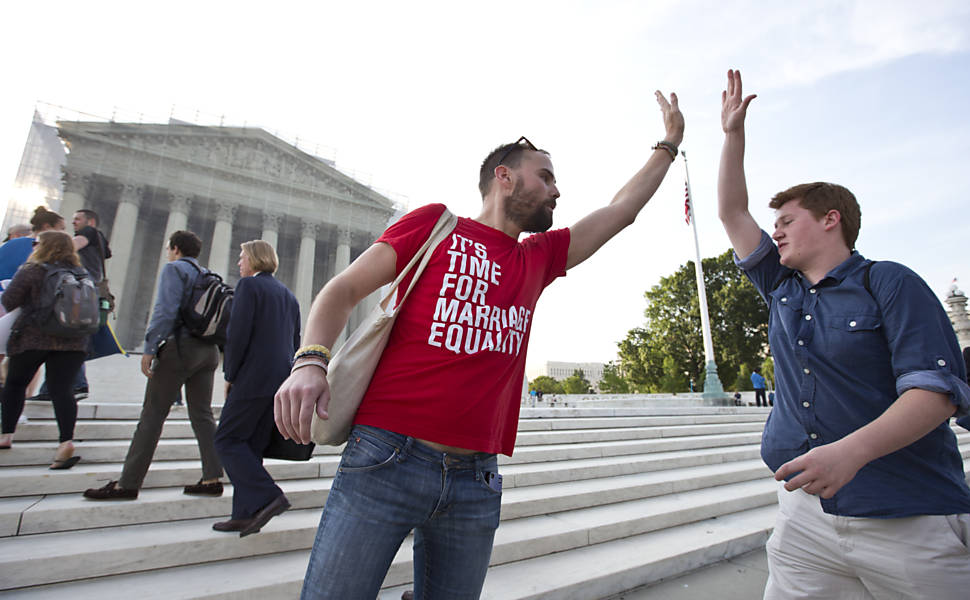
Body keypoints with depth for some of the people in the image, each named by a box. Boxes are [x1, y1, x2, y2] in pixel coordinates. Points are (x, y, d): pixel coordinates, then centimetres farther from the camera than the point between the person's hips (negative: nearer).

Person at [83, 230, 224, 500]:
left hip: (180, 346, -6)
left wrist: (150, 348, -14)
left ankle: (127, 483, 5)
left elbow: (166, 309, -13)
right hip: (208, 350, 7)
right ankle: (212, 478, 4)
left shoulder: (174, 268, 1)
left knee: (152, 414, -1)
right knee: (202, 414, 6)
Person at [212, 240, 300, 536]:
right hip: (282, 380, 8)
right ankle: (246, 514, 15)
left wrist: (230, 375, -3)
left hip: (254, 378, -8)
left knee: (228, 439, 2)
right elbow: (295, 342, 17)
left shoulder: (249, 285, -4)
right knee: (252, 445, 12)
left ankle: (267, 497, -8)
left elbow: (238, 334, -13)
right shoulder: (289, 295, 18)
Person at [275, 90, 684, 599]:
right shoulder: (435, 223, 4)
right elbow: (344, 290, 1)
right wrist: (310, 361, -16)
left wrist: (669, 143, 36)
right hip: (387, 459, -4)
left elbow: (622, 210, 26)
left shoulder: (539, 257, 17)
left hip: (477, 481, 5)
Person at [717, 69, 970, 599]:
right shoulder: (781, 290, 10)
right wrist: (733, 134, 13)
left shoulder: (890, 284, -5)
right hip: (806, 508, 4)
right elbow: (732, 213, 13)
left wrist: (853, 449, -31)